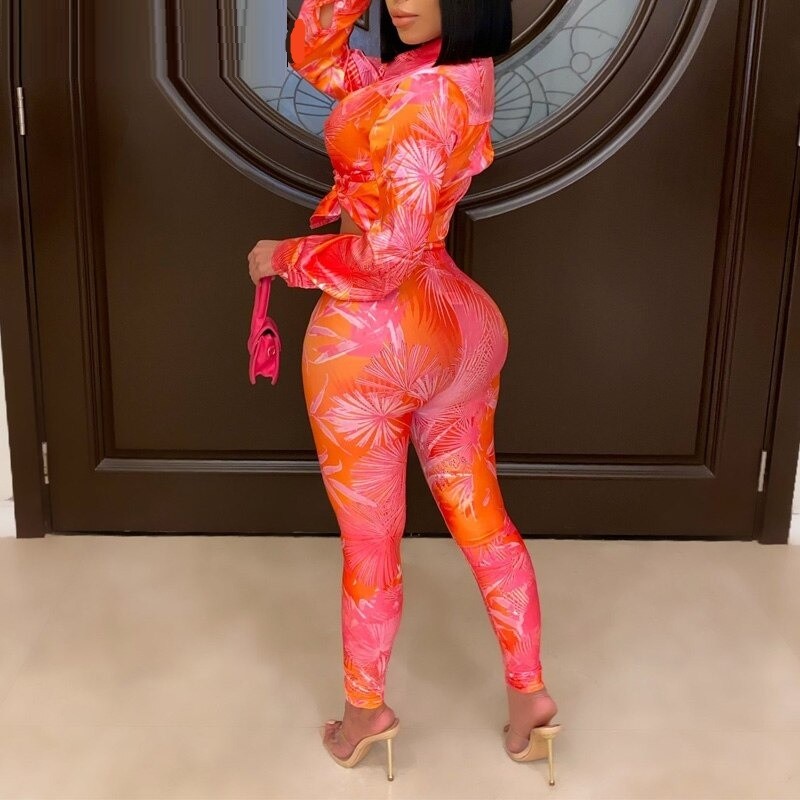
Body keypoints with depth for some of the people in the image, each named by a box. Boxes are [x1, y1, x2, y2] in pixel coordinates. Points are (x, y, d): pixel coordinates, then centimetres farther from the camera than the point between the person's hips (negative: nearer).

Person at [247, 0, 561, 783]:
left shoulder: (423, 97, -22)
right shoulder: (455, 70, 5)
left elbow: (385, 256, -24)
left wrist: (283, 256, -10)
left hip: (368, 339, -9)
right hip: (455, 326, 9)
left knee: (369, 541, 10)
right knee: (482, 519, 18)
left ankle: (366, 707, 32)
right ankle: (528, 690, 30)